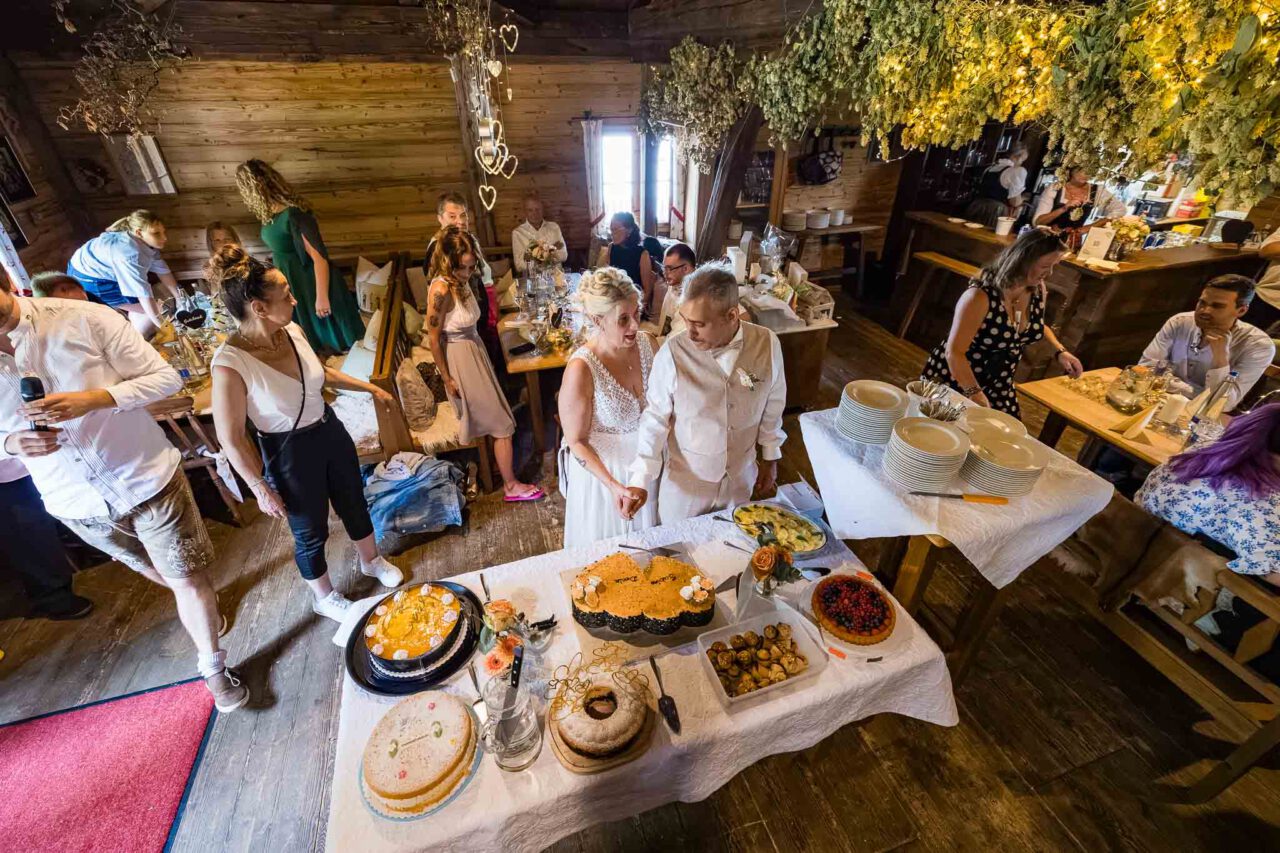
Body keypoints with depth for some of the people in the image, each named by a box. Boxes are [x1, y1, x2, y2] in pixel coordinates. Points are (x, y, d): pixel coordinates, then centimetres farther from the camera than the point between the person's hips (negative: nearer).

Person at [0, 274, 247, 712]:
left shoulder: (83, 319, -17)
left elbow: (166, 376, -13)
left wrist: (94, 399, -28)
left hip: (148, 478, -3)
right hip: (75, 503, 4)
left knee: (188, 579, 6)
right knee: (151, 569, 25)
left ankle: (213, 666, 28)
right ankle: (198, 603, 56)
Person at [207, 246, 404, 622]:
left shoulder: (292, 330, -11)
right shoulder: (230, 363, -28)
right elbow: (231, 438, -18)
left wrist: (371, 388, 16)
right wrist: (261, 489, -11)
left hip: (331, 431, 6)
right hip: (289, 454, -5)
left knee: (354, 505, 24)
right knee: (311, 533, 16)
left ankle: (372, 561, 53)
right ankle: (324, 597, 44)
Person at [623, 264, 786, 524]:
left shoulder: (767, 344, -16)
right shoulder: (673, 353, -24)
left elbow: (772, 406, -1)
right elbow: (655, 417, -13)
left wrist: (770, 459, 8)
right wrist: (641, 479, -18)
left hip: (742, 476, 2)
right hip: (685, 480, -2)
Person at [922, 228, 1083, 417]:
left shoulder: (1038, 290, -3)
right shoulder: (980, 296, -27)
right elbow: (954, 352, -29)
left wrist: (1060, 351, 5)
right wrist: (976, 395, -33)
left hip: (998, 386, 7)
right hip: (953, 380, -7)